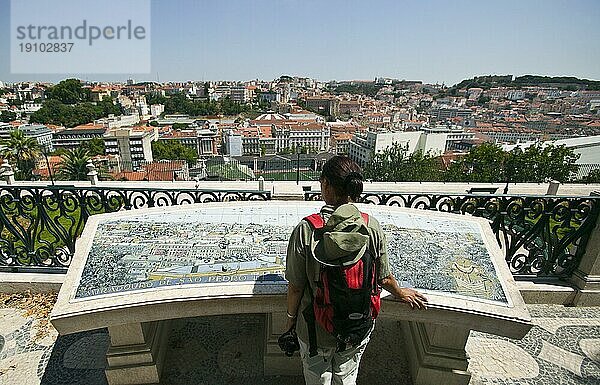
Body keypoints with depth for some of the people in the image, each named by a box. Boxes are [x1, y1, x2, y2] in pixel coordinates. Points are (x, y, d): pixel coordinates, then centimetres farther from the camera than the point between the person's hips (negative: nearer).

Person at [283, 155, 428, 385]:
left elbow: (296, 287, -16)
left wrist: (291, 318, 3)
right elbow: (384, 278, -4)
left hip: (316, 330, -2)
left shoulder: (306, 229, -25)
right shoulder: (372, 227, -17)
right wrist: (401, 293, 18)